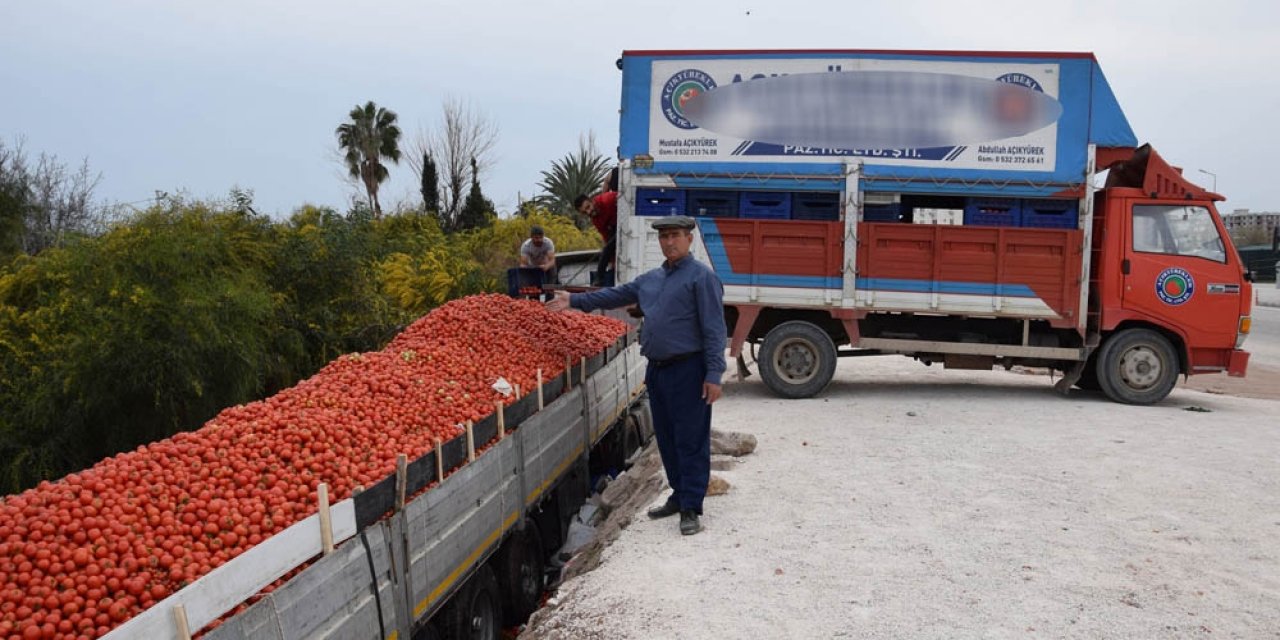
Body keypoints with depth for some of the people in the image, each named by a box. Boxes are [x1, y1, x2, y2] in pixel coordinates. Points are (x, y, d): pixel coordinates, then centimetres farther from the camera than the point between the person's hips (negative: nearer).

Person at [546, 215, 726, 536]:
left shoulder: (701, 276, -9)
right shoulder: (651, 279, 15)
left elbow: (714, 330, -14)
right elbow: (616, 295, 25)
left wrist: (714, 375, -19)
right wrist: (575, 300, 19)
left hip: (687, 371, -8)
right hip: (657, 370, 8)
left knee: (691, 441, -2)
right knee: (666, 438, 15)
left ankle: (690, 509, 4)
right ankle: (679, 495, 28)